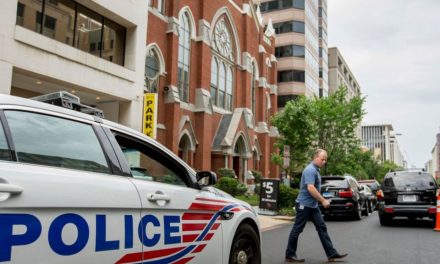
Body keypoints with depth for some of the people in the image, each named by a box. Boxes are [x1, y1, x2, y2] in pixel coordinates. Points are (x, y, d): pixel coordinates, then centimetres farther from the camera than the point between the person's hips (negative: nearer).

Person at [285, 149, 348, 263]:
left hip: (313, 205, 10)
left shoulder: (316, 170, 13)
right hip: (304, 205, -10)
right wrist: (323, 200, -21)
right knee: (297, 230, 0)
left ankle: (332, 254, 9)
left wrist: (321, 200, 21)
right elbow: (310, 188, -27)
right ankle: (290, 255, 9)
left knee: (322, 228, 7)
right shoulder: (310, 170, -18)